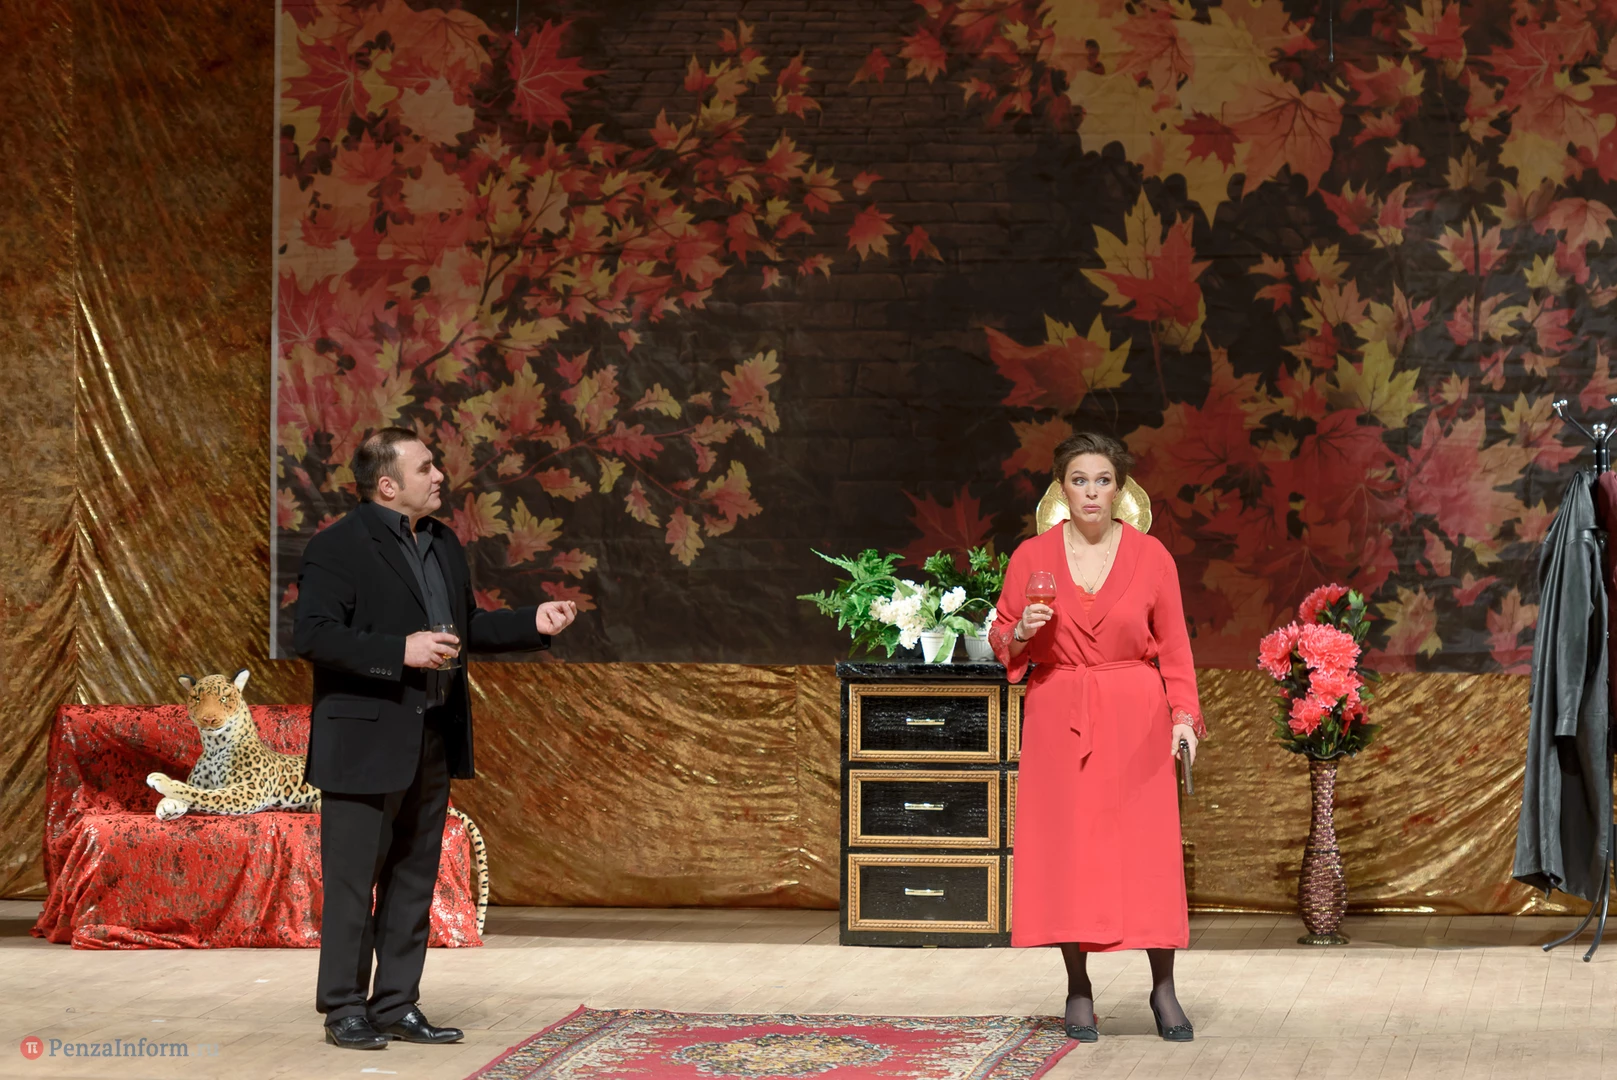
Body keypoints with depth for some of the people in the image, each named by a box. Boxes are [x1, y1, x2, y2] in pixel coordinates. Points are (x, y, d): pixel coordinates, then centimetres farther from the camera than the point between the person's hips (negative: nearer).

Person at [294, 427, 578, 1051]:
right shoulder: (338, 548, -11)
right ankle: (345, 1010, 6)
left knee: (414, 881, 11)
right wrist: (400, 651, -25)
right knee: (352, 883, -1)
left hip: (432, 744, 8)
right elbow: (312, 635, -19)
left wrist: (532, 624, 9)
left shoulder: (443, 544, 14)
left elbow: (466, 626, 23)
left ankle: (397, 1005, 18)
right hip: (366, 745, -8)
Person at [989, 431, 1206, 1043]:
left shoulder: (1151, 557, 1)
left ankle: (1163, 989, 6)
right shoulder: (1032, 557, 2)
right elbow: (1002, 641, 9)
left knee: (1149, 849, -4)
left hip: (1135, 717, -1)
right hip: (1059, 717, 1)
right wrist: (1021, 632, -13)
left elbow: (1174, 647, 2)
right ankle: (1078, 990, 9)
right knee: (1067, 849, -1)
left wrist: (1184, 716, -9)